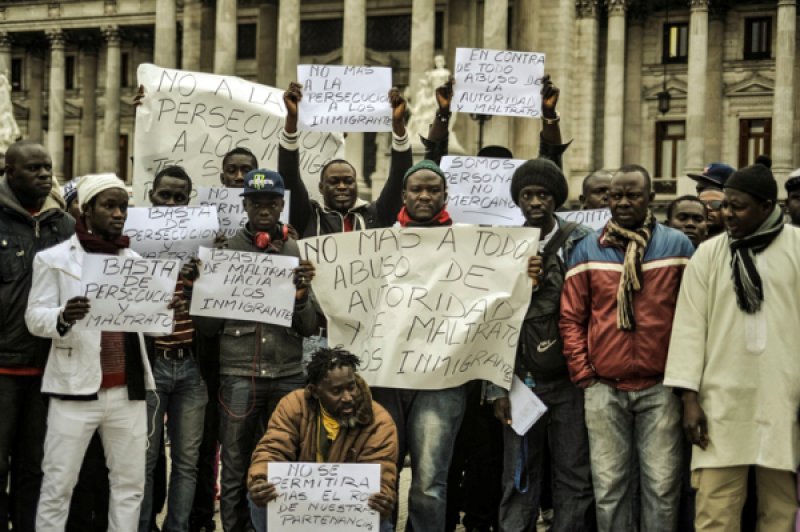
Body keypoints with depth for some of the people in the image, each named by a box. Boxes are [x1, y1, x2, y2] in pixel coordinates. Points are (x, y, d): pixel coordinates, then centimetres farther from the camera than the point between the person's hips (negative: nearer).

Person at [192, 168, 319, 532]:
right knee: (236, 470, 3)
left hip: (288, 375, 1)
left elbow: (310, 328, 6)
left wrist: (301, 297, -13)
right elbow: (206, 326, 2)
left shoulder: (298, 252, 7)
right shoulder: (225, 252, 4)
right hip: (238, 375, -1)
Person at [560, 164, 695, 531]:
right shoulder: (587, 251, 7)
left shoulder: (678, 246, 5)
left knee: (661, 485, 0)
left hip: (661, 387, -1)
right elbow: (571, 318, 8)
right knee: (608, 486, 4)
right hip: (604, 388, 1)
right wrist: (583, 375, 1)